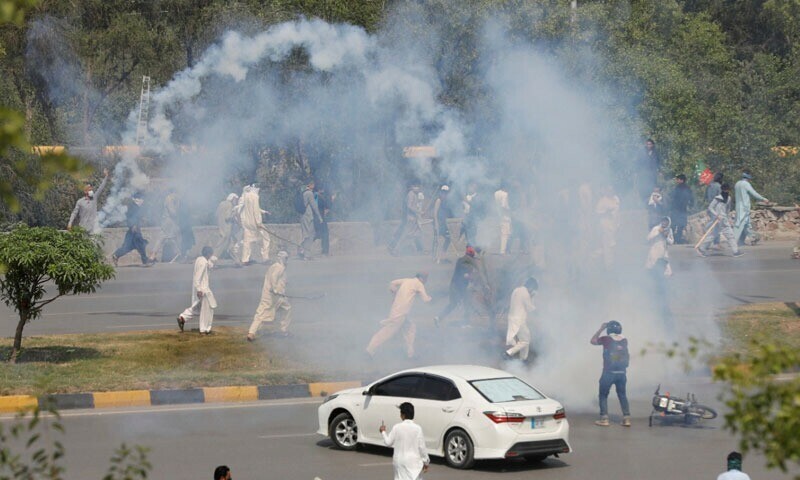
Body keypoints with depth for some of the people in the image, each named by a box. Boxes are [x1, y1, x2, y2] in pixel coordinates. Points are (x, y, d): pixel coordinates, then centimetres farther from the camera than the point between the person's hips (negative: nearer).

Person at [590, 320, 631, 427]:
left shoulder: (606, 339, -8)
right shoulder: (624, 340, 4)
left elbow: (593, 341, 7)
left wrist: (601, 329, 10)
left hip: (609, 372, -4)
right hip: (622, 373, 4)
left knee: (603, 395, 7)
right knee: (622, 395, 12)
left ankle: (604, 419, -1)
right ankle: (626, 418, 5)